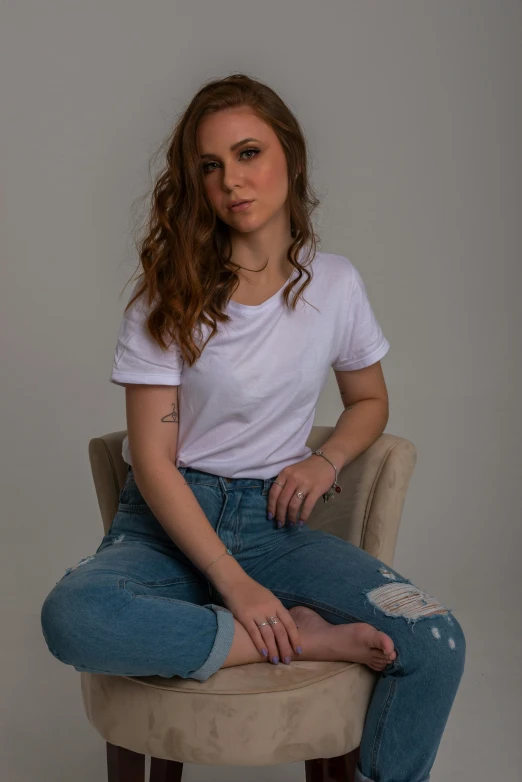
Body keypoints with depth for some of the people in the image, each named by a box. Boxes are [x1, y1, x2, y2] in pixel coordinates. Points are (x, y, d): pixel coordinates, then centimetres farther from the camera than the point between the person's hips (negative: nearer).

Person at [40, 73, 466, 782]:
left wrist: (328, 459, -4)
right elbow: (153, 459, -9)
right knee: (72, 617, -35)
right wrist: (233, 583, -19)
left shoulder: (336, 283, 3)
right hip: (170, 520, -1)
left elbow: (371, 401, 19)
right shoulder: (170, 294, -6)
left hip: (277, 521, 2)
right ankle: (302, 638, -19)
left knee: (436, 642, -24)